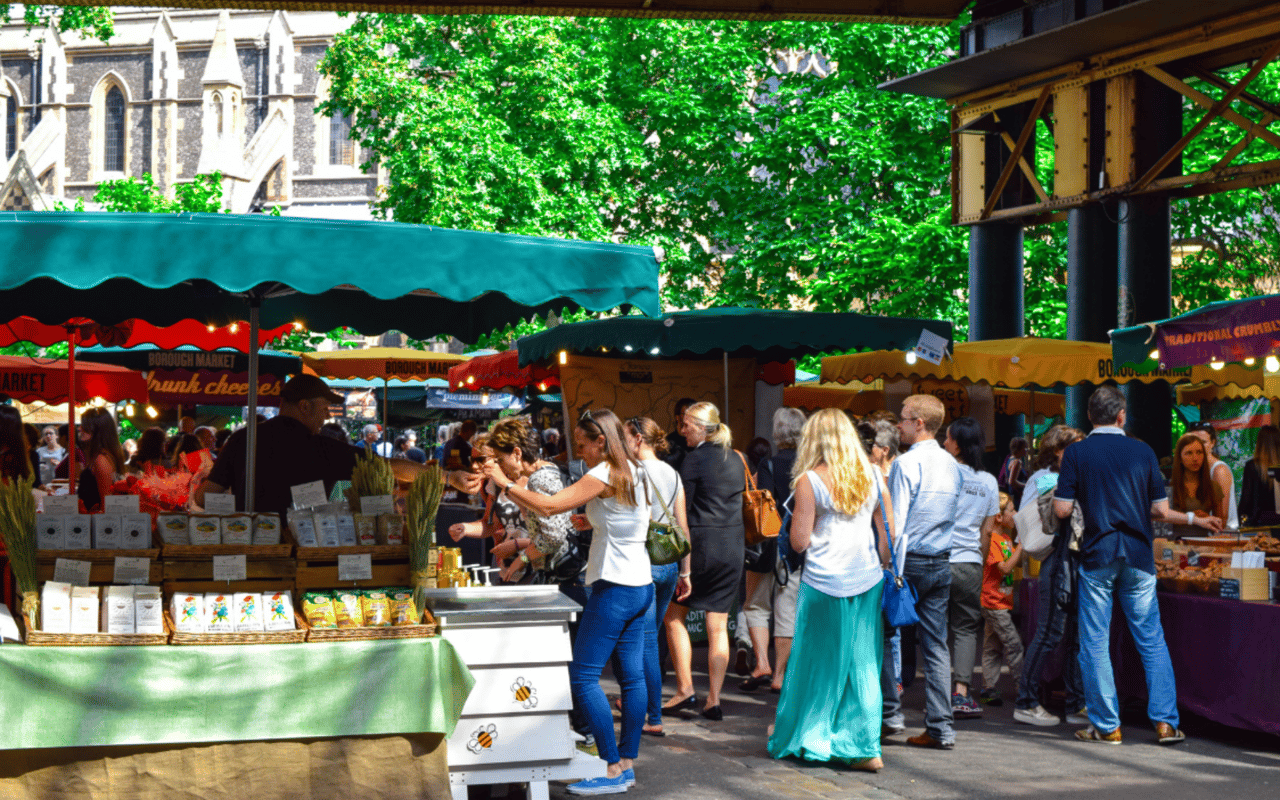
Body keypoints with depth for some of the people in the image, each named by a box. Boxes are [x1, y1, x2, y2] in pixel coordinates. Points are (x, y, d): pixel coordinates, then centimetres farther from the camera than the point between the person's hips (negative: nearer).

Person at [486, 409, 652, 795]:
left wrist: (506, 483, -11)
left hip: (614, 588, -10)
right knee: (632, 676, 10)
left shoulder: (604, 475, -15)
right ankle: (626, 763, 15)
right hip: (640, 585, 10)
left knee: (582, 676, -7)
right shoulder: (632, 472, 12)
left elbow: (549, 506, -20)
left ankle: (613, 769, -7)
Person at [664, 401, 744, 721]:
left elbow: (681, 509, -11)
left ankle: (685, 689, 5)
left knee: (674, 615, 10)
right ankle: (714, 700, 5)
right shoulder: (735, 459, 10)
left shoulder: (695, 458, -11)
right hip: (733, 547, 6)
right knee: (718, 626, 7)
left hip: (701, 544, -6)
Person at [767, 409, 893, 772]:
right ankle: (865, 747, 3)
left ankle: (803, 737, 20)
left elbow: (800, 541, -8)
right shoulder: (872, 475, 5)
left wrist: (796, 517, 11)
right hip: (867, 579, 4)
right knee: (863, 664, 6)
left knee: (816, 662, 9)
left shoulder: (810, 480, -8)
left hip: (824, 582, -3)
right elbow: (888, 531, 8)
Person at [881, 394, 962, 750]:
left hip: (908, 560, -6)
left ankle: (890, 712, 8)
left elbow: (895, 522, -15)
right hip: (941, 563, 6)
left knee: (883, 635, 8)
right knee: (936, 644, 6)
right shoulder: (953, 466, 10)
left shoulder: (906, 463, -12)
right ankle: (940, 727, 4)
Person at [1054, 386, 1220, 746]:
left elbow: (1062, 509, -7)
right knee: (1152, 641, 8)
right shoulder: (1143, 452, 3)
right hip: (1138, 557, 2)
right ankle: (1166, 722, 5)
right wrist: (1196, 519, 21)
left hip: (1097, 557, -2)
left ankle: (1106, 726, 5)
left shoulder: (1076, 453, -3)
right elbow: (1161, 510, 3)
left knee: (1095, 643, 4)